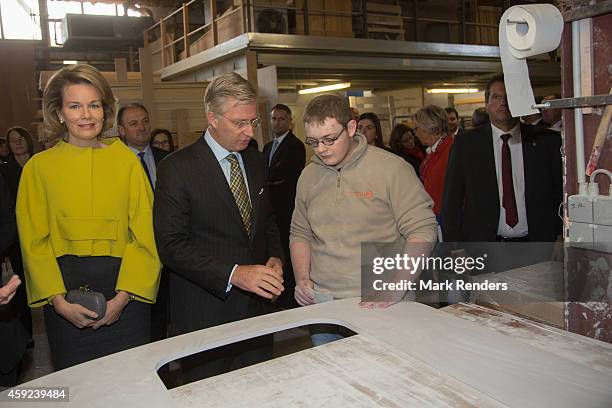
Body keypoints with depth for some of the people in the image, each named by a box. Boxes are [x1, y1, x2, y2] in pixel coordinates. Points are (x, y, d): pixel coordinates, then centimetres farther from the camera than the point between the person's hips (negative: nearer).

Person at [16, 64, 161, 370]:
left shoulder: (126, 160, 0)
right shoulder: (39, 166, 1)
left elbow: (145, 235, -3)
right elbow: (34, 242, 1)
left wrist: (123, 296, -11)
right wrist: (58, 301, -9)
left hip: (124, 290, 0)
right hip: (63, 286, 1)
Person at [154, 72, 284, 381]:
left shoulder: (256, 161, 8)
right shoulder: (177, 169, -12)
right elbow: (171, 245, -16)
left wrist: (274, 257, -2)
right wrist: (234, 274, -24)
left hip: (256, 306, 5)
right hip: (205, 316, -5)